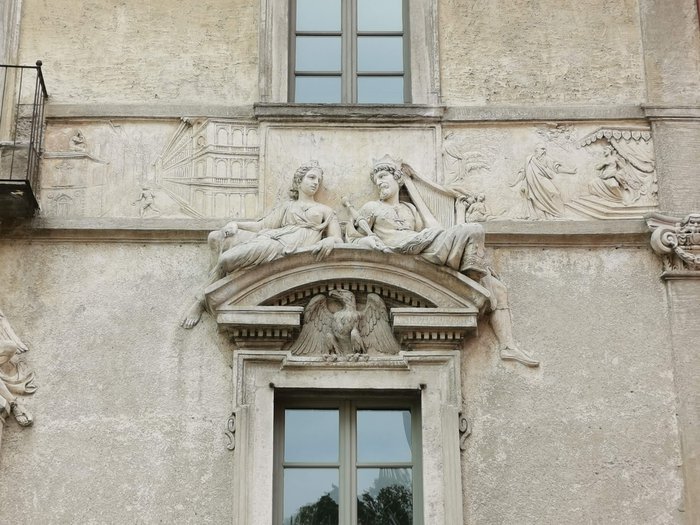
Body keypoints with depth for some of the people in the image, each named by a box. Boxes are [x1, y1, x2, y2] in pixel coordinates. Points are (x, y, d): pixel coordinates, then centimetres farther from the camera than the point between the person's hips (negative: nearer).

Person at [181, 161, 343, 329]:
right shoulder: (287, 206, 30)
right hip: (270, 238, 5)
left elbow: (338, 239, 9)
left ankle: (201, 302, -13)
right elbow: (261, 225, 21)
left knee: (226, 259, -26)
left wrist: (330, 240, -16)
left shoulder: (325, 211, 22)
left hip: (292, 247, -5)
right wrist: (235, 224, 2)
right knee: (217, 238, -19)